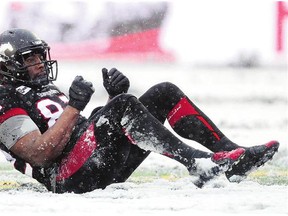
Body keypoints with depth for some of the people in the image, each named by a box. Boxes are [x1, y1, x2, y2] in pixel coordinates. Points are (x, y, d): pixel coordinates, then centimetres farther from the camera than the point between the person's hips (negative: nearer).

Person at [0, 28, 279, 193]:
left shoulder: (46, 91, 31)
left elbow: (100, 125, 24)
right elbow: (41, 154, -16)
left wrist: (114, 95, 5)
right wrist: (74, 107, -17)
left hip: (107, 168, 9)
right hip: (71, 177, -9)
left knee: (164, 93, -1)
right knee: (124, 105, -31)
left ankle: (234, 158, -13)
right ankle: (198, 164, -39)